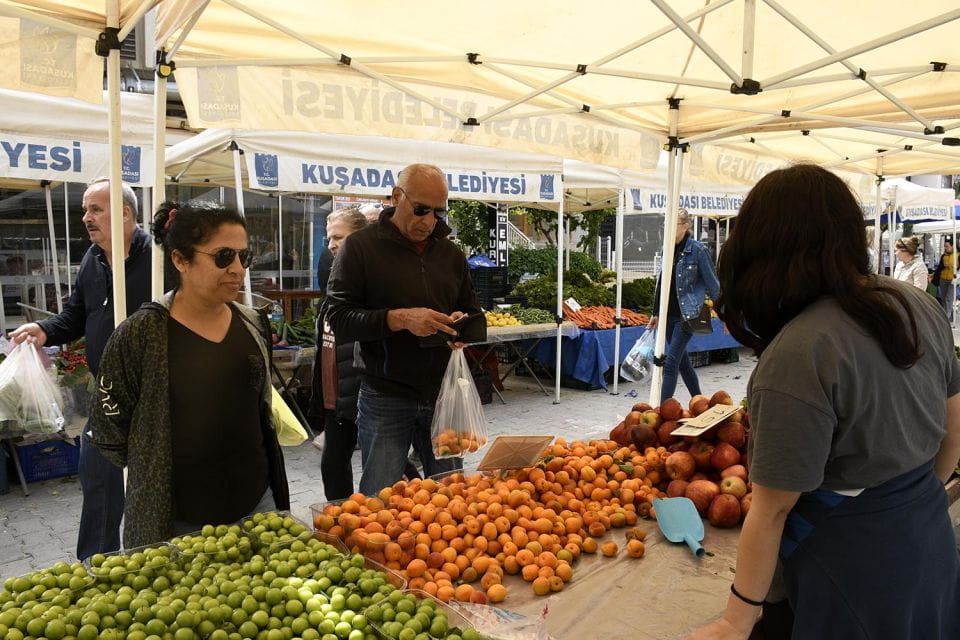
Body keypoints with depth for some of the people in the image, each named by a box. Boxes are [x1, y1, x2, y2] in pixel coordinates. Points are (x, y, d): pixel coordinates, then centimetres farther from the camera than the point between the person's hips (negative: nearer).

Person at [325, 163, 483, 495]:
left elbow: (473, 312, 19)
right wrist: (398, 319, -24)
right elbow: (338, 319, -10)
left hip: (443, 395, 4)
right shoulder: (360, 246, -3)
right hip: (385, 400, -4)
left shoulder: (451, 253, 11)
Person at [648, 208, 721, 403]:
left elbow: (713, 284, -5)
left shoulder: (697, 250, -10)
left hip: (687, 315, -7)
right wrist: (656, 314, 17)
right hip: (669, 314, 7)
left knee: (671, 362, -10)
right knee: (683, 362, 15)